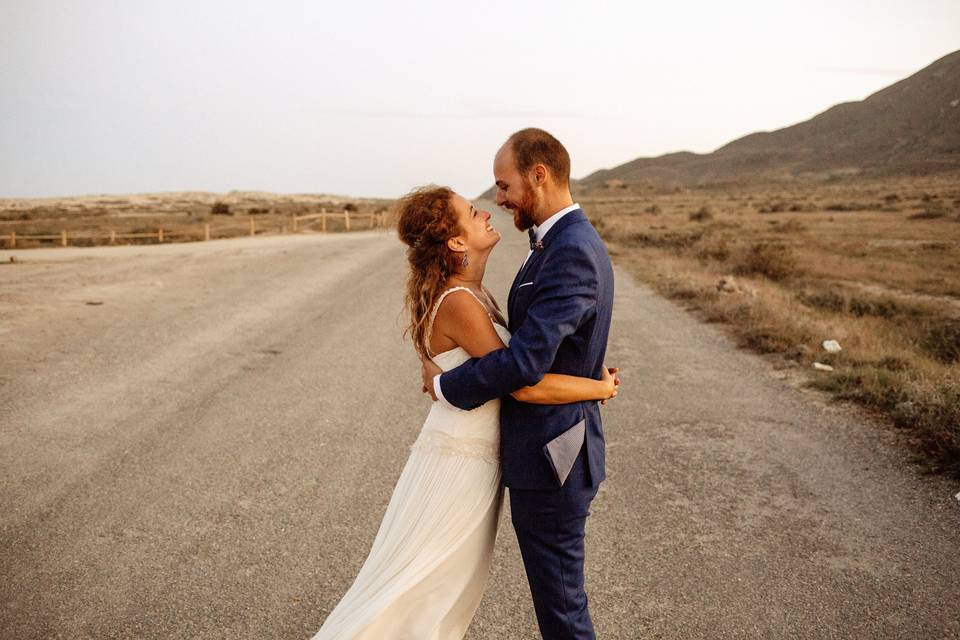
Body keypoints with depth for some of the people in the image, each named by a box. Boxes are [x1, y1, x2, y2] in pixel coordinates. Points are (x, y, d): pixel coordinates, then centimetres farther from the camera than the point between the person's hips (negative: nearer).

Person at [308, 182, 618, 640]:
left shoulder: (473, 293, 7)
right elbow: (524, 386, -27)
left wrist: (590, 370, 4)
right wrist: (601, 388, -13)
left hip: (479, 456, 9)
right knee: (408, 582, 5)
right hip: (457, 461, -9)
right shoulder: (458, 303, -23)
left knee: (456, 584, 19)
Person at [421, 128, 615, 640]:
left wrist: (445, 386, -13)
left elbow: (526, 361, -29)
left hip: (549, 457, -10)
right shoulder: (567, 242, 11)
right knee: (557, 592, 23)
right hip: (549, 448, 10)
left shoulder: (572, 253, -23)